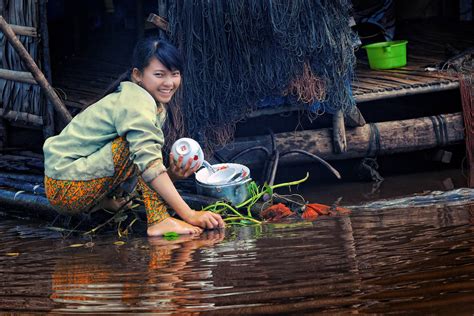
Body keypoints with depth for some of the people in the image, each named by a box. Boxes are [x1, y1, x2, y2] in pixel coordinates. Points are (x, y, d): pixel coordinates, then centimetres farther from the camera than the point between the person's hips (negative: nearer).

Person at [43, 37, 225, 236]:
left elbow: (147, 171, 8)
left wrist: (173, 175, -14)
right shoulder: (137, 101, -19)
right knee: (139, 146, -20)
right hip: (67, 189, -10)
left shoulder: (157, 106, 11)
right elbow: (149, 163, -30)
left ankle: (104, 200, 12)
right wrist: (189, 214, -34)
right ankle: (159, 221, -26)